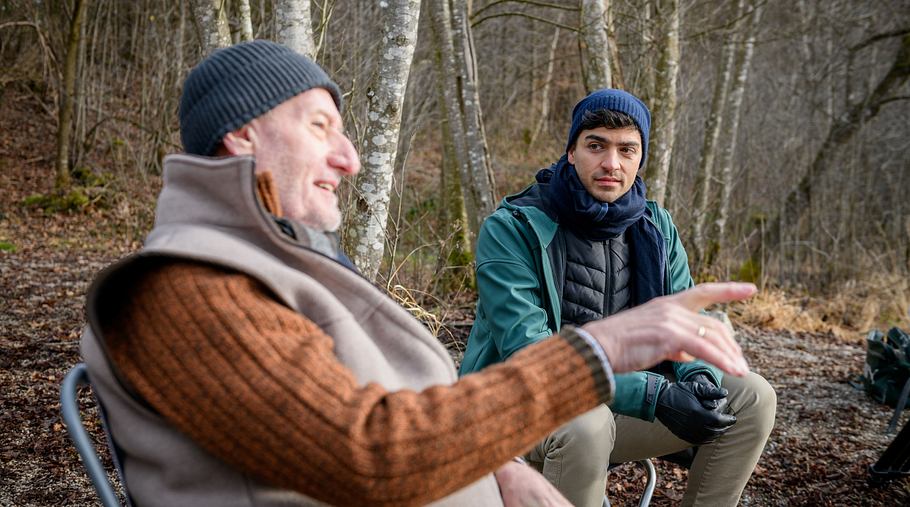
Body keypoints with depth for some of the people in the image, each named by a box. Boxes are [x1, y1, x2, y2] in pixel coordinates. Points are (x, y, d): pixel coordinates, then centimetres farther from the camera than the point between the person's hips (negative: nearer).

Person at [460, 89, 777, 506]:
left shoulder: (656, 229, 4)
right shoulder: (511, 229, -15)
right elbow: (526, 351, -24)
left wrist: (698, 374, -21)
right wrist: (653, 395, -32)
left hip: (621, 404, 6)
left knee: (753, 398, -8)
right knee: (586, 423, -39)